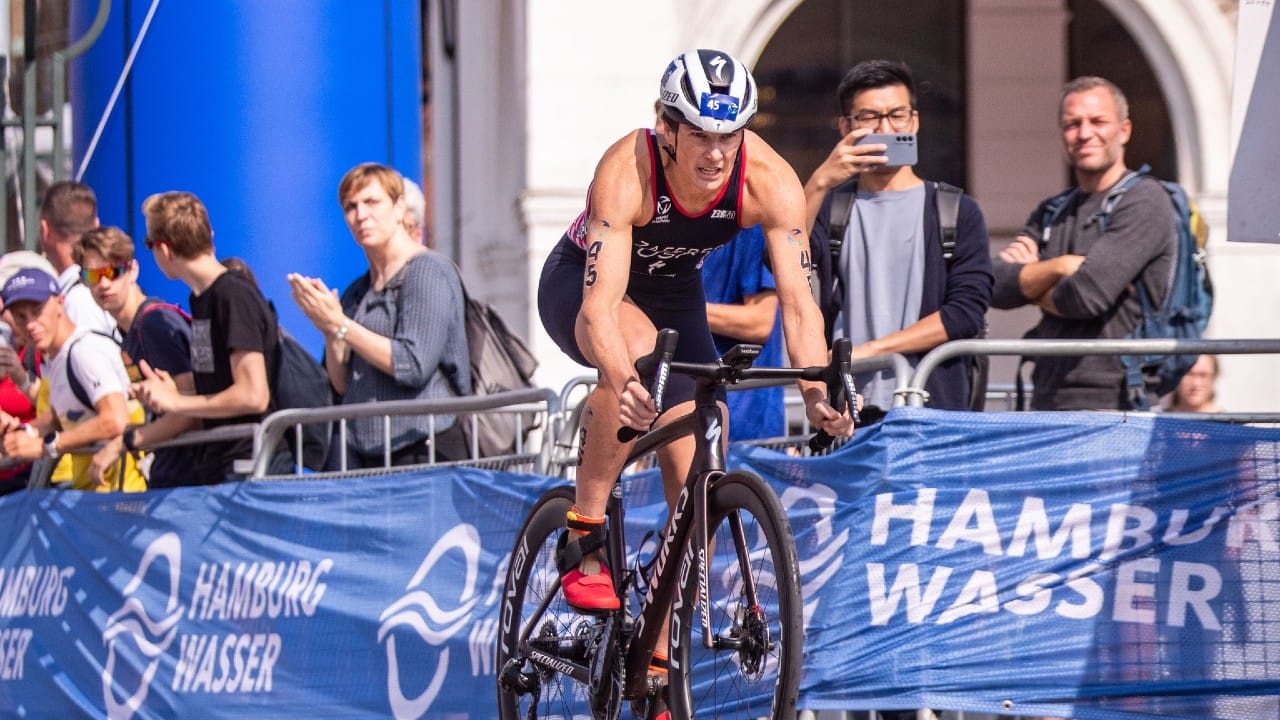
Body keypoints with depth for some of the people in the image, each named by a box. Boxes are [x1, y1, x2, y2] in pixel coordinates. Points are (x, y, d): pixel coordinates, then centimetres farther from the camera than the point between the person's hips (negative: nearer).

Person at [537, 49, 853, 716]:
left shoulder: (770, 181, -28)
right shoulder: (628, 171, -37)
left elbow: (798, 298, -32)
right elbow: (602, 304, -46)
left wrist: (816, 388, -50)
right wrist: (622, 379, -65)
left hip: (674, 296, 4)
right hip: (579, 285, -4)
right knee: (639, 345, -40)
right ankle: (584, 540, -25)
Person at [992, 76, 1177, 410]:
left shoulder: (1144, 201, -2)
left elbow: (1088, 295, -14)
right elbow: (995, 288, 7)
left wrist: (1031, 286, 6)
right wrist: (1056, 267, -10)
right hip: (1048, 402, 6)